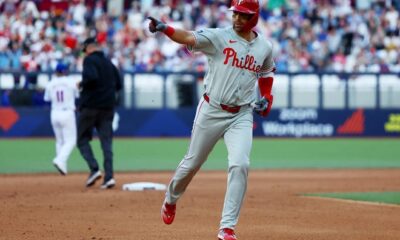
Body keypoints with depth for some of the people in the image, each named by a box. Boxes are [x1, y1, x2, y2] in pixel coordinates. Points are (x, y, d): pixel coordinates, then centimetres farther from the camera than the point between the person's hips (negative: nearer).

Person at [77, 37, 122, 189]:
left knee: (82, 139, 6)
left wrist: (82, 84, -5)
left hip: (90, 106, -6)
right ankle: (109, 176, -9)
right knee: (106, 141, 2)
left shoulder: (89, 59, -6)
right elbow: (118, 85, 17)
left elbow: (91, 77, -23)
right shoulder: (109, 63, 16)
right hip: (108, 107, 6)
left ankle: (94, 169, -12)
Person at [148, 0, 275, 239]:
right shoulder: (219, 36, -9)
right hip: (212, 111, -1)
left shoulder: (265, 47, 3)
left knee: (240, 165, -17)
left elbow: (267, 74, 22)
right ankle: (171, 199, 44)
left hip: (242, 115, 1)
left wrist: (267, 98, 4)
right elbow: (190, 38, -26)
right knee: (192, 163, 12)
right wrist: (164, 28, -44)